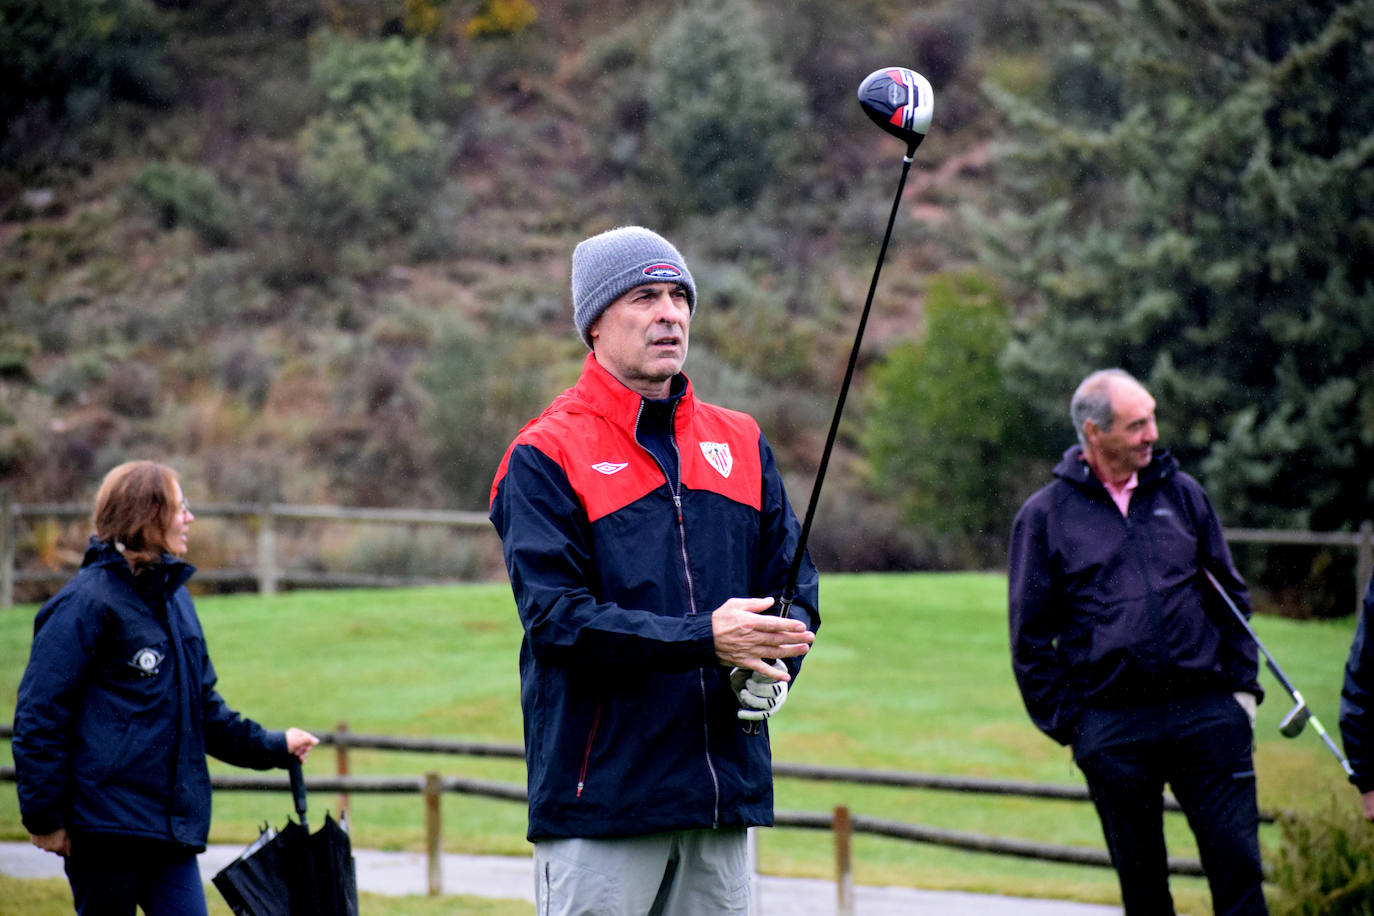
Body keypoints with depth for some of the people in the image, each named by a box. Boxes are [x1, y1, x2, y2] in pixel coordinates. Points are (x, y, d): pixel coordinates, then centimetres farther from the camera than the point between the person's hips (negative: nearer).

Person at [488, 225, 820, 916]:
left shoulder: (741, 443, 14)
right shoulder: (546, 456, -4)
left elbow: (794, 586, 13)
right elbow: (555, 618, -14)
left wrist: (773, 660, -10)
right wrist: (705, 639, -23)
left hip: (725, 782, 6)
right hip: (599, 794, -5)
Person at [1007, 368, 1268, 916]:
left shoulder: (1181, 494, 11)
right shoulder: (1044, 516, 3)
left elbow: (1231, 597, 18)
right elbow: (1030, 638, 6)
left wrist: (1242, 685, 9)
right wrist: (1065, 723, 0)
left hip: (1206, 711, 2)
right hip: (1112, 726, -1)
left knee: (1237, 861, -3)